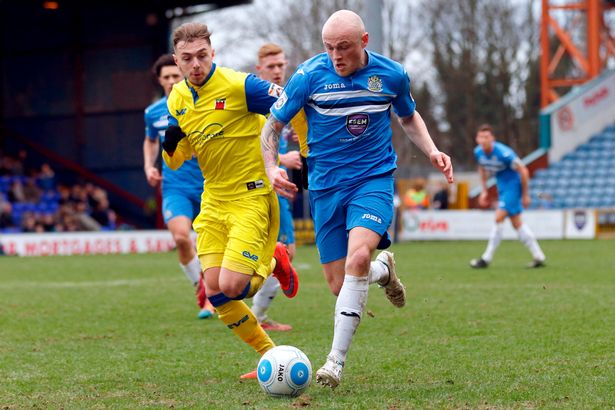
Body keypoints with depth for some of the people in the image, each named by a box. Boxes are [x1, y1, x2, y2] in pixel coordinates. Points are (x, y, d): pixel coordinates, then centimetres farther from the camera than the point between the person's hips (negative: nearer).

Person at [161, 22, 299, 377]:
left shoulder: (239, 86, -16)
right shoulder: (177, 100, 5)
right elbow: (175, 162, 13)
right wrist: (171, 144, -9)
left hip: (252, 198, -6)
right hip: (214, 201, 6)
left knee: (231, 287, -18)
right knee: (215, 293, -2)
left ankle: (274, 261, 15)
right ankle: (269, 355, 18)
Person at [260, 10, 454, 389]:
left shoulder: (392, 74, -3)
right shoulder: (309, 75, -9)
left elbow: (409, 117, 18)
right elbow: (273, 125, 1)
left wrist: (432, 151, 2)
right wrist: (272, 168, -16)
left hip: (374, 179, -1)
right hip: (326, 187, 1)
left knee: (358, 255, -28)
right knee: (340, 285, 1)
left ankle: (337, 359, -21)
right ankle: (383, 270, 39)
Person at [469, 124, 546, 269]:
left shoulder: (503, 153, -28)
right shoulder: (478, 152, -7)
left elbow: (523, 171, -19)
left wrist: (525, 195, -13)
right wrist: (484, 190, 12)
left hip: (513, 184, -8)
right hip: (502, 186, 8)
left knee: (499, 218, -15)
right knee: (517, 223, 8)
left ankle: (486, 259, -9)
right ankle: (539, 257, 15)